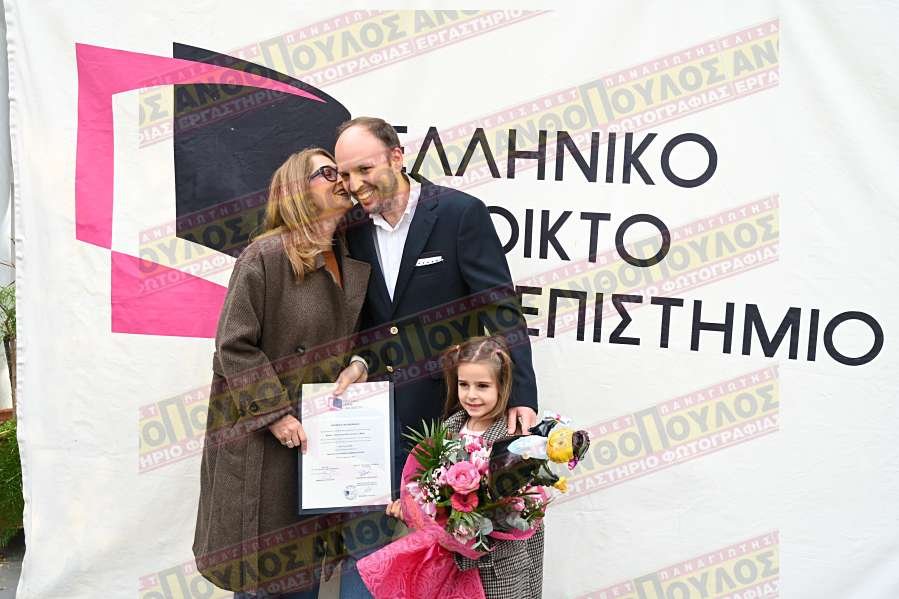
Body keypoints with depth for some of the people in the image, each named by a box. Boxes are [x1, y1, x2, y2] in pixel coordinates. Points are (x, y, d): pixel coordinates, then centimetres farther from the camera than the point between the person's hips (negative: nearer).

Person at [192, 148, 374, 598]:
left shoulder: (350, 262, 8)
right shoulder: (265, 256, -13)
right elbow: (234, 347, -15)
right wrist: (277, 415, -17)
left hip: (319, 435, 6)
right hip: (263, 436, -6)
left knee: (305, 562, 15)